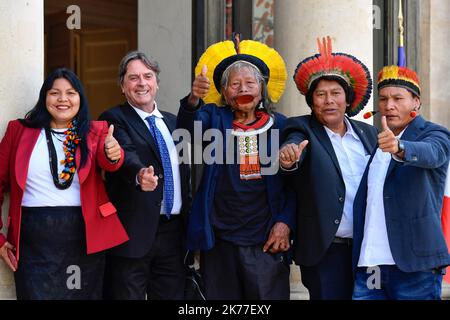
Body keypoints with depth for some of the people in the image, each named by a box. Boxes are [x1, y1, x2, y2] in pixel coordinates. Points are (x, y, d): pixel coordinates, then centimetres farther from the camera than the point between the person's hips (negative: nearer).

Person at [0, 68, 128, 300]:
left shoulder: (95, 131, 5)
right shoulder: (20, 130, 4)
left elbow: (105, 161, -16)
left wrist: (113, 154, -40)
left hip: (84, 236, 1)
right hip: (34, 240, -1)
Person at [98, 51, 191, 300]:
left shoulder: (172, 122, 17)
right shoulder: (114, 119, -3)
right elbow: (124, 153, -23)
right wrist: (139, 175, -44)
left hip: (173, 232, 6)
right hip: (133, 232, -6)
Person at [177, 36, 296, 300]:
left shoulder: (279, 125, 6)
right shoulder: (216, 117, 6)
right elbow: (189, 125, -16)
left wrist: (285, 222, -5)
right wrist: (194, 99, -36)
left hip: (267, 241, 0)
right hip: (220, 241, 0)